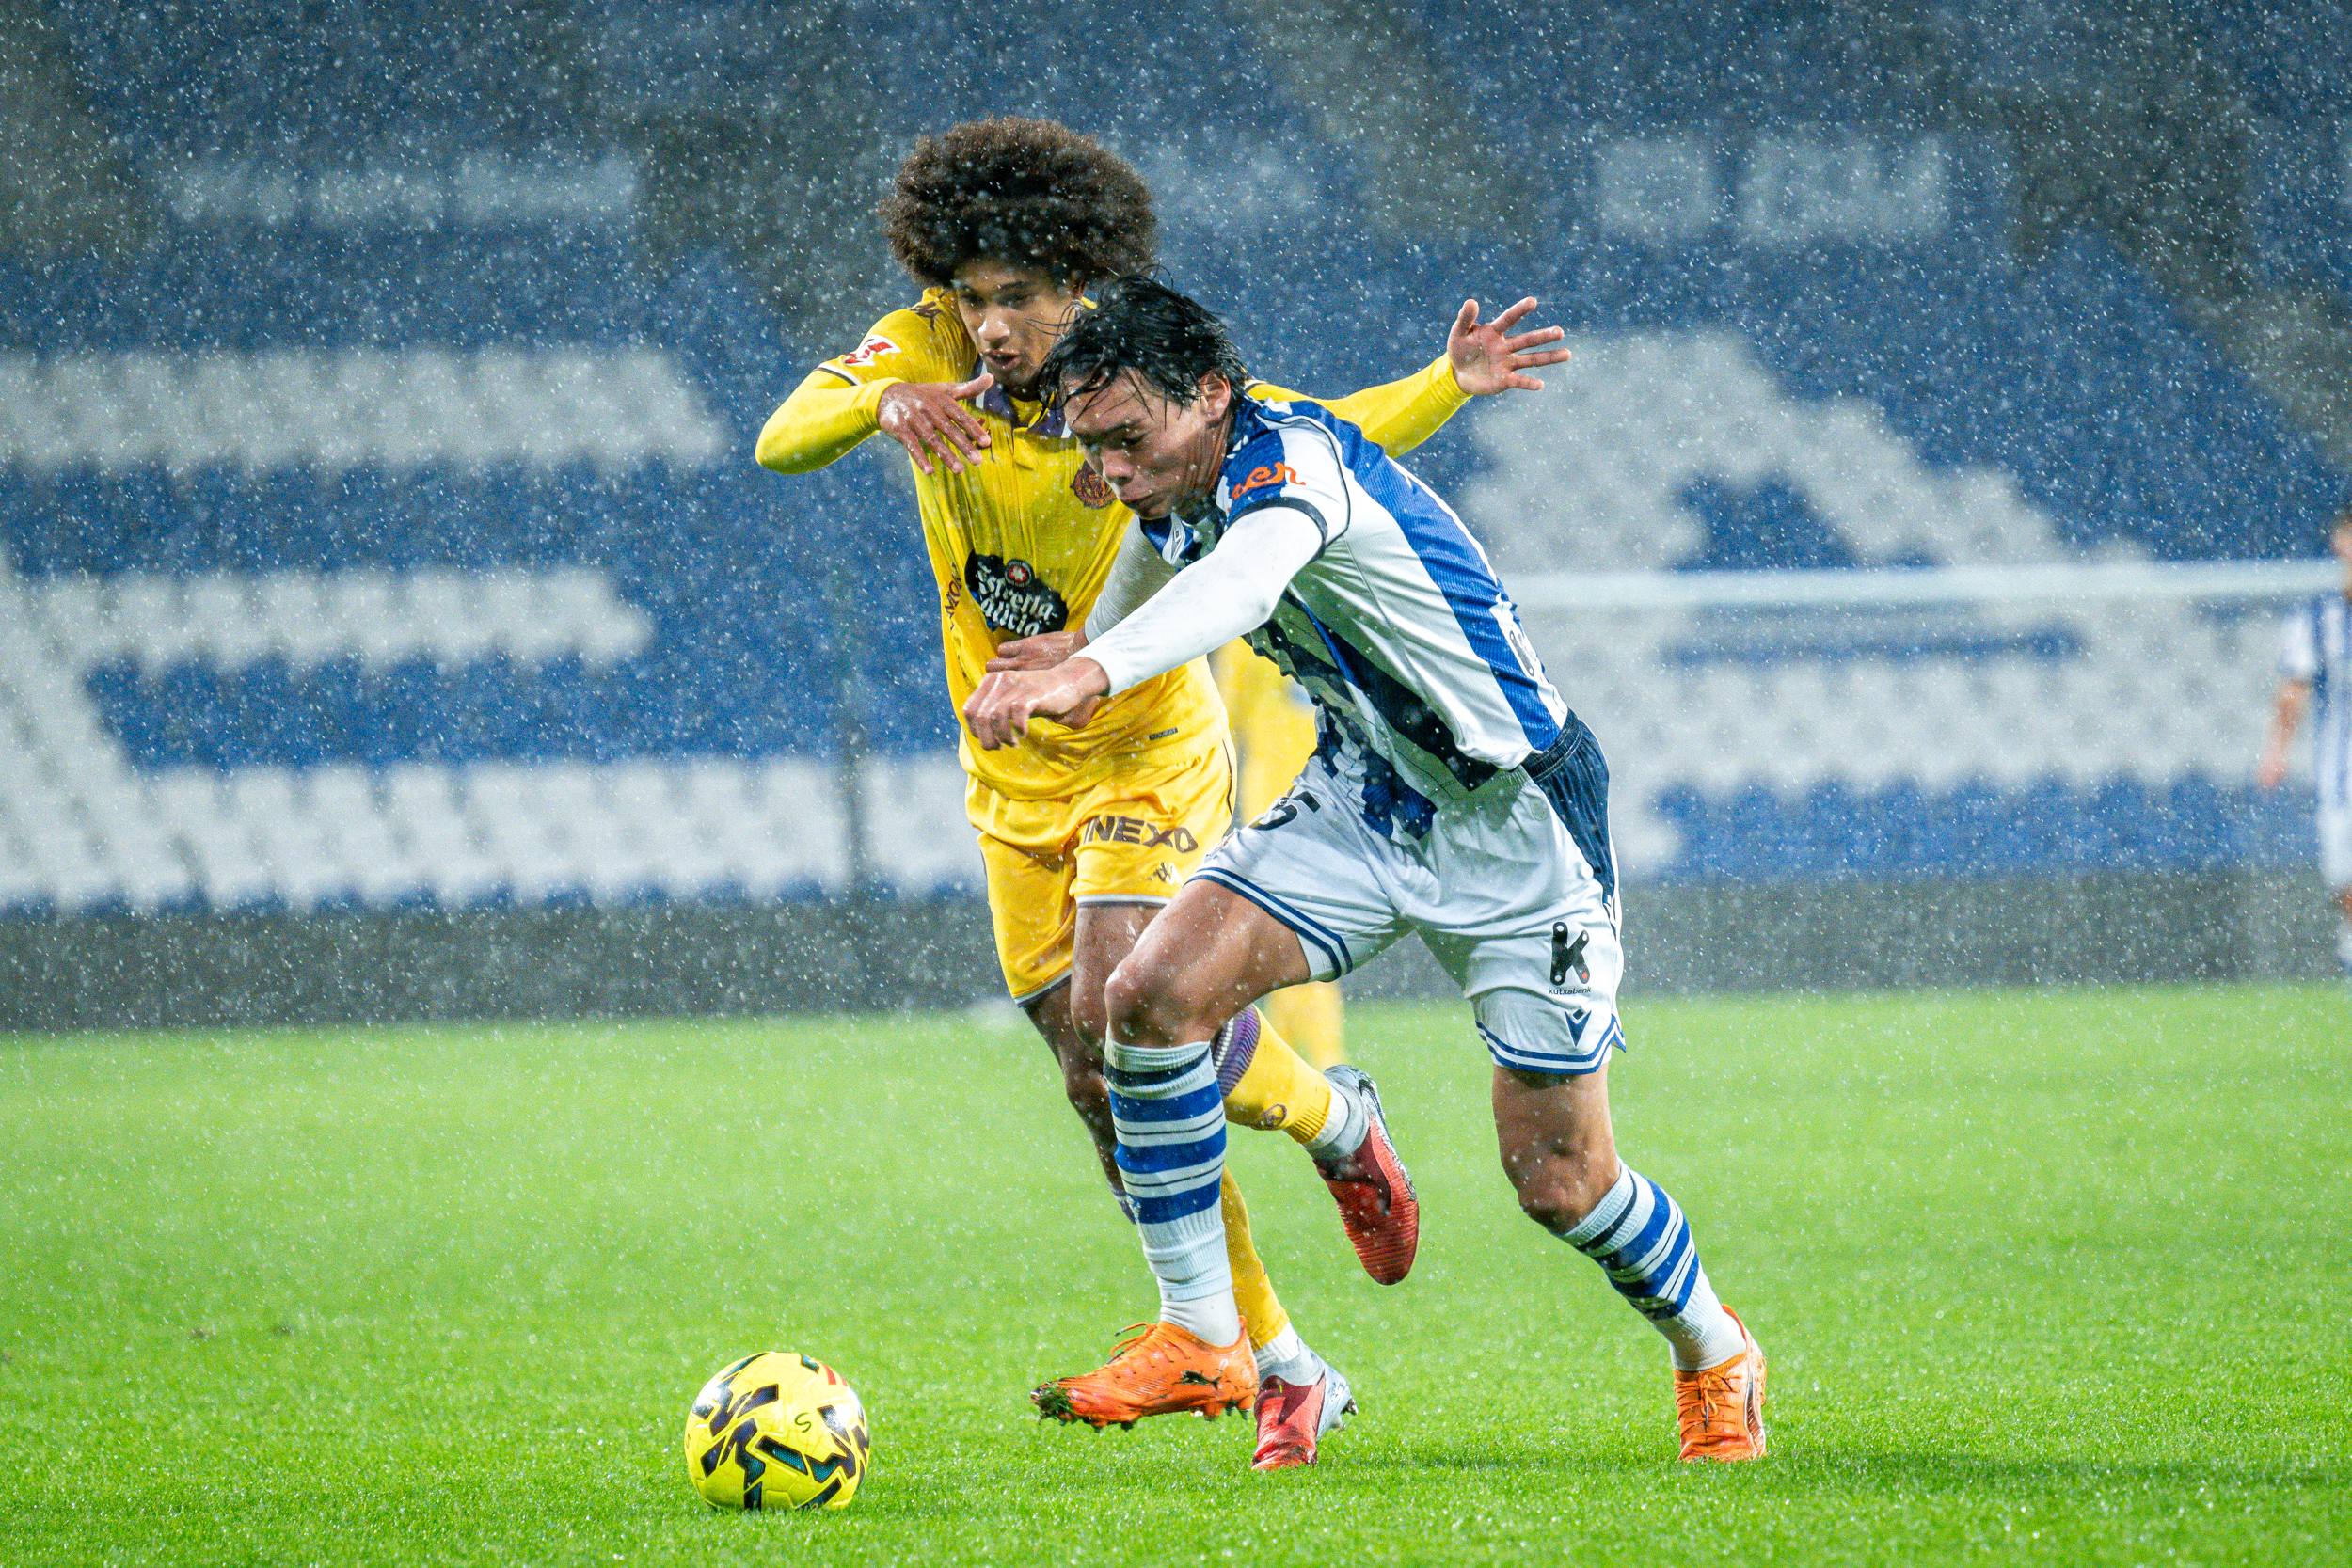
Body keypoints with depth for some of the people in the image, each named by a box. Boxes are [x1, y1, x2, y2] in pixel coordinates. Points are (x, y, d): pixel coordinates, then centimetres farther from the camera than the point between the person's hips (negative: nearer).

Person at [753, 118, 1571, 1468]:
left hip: (1149, 753, -4)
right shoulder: (930, 352, -10)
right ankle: (1287, 1373, 14)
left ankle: (1335, 1120, 8)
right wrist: (886, 402, -42)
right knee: (1115, 1099, 2)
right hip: (1015, 781, 4)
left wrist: (1450, 384, -18)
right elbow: (782, 443, -22)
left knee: (1120, 1011, -25)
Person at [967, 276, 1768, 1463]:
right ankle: (1199, 1338, -6)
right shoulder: (1178, 491, -2)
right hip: (1363, 794, 7)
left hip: (1513, 817, -7)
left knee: (1556, 1178, -4)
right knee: (1152, 994, -16)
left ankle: (1714, 1362, 27)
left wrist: (1090, 672, -68)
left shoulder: (1292, 456, -27)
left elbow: (1240, 583, -52)